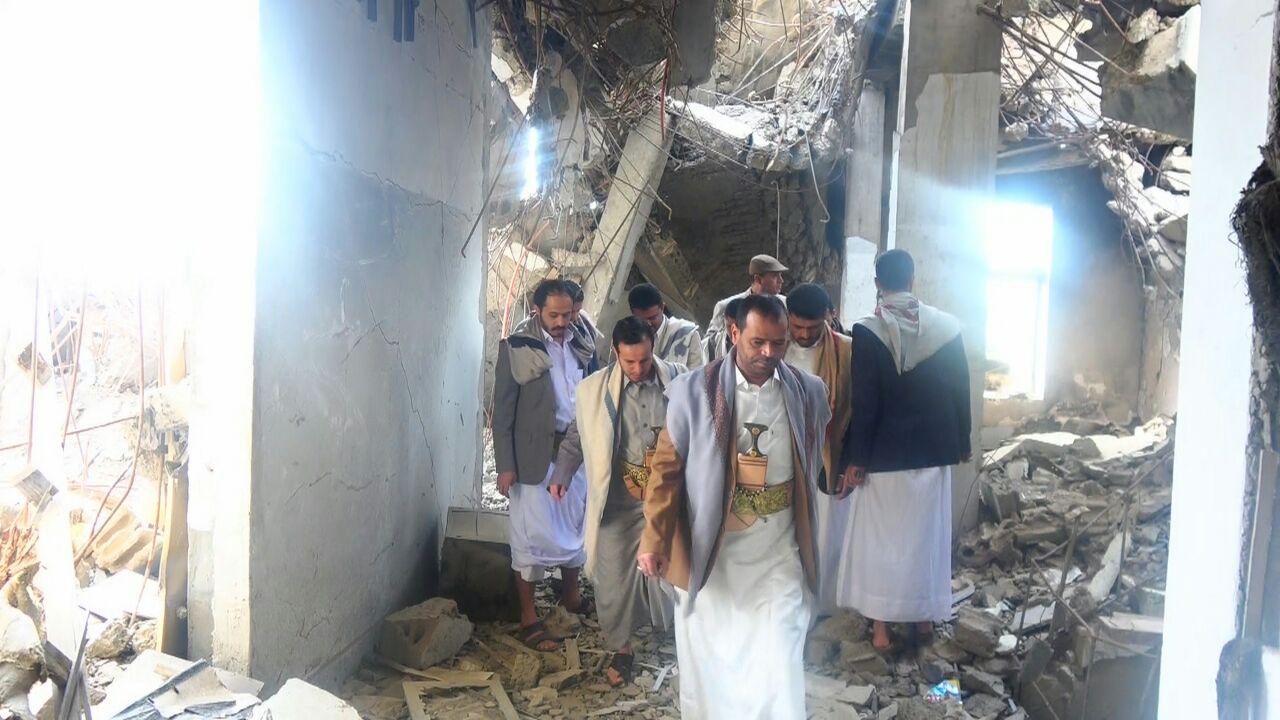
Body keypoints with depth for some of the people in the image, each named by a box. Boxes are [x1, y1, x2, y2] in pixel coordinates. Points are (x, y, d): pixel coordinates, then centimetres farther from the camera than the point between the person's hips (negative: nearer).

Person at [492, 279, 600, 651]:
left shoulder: (582, 347, 4)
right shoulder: (516, 348, -9)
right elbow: (502, 410, -8)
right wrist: (505, 465, -11)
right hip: (534, 455, -5)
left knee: (575, 525, 17)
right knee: (531, 534, 2)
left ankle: (570, 592, 39)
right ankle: (528, 618, 14)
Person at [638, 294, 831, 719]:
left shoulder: (809, 392, 0)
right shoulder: (694, 390, -9)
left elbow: (811, 469, 12)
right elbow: (667, 467, -5)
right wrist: (654, 541, -10)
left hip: (779, 559, 1)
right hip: (709, 558, -1)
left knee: (779, 670, 3)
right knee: (708, 666, 15)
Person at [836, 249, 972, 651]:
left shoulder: (867, 332, -15)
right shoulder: (947, 327, -4)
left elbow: (864, 402, -14)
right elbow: (960, 389, 3)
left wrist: (855, 459, -6)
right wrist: (961, 443, 14)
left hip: (884, 453, -3)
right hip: (933, 451, 3)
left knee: (880, 536, 9)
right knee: (927, 533, 17)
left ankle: (880, 624, 17)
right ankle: (925, 616, 30)